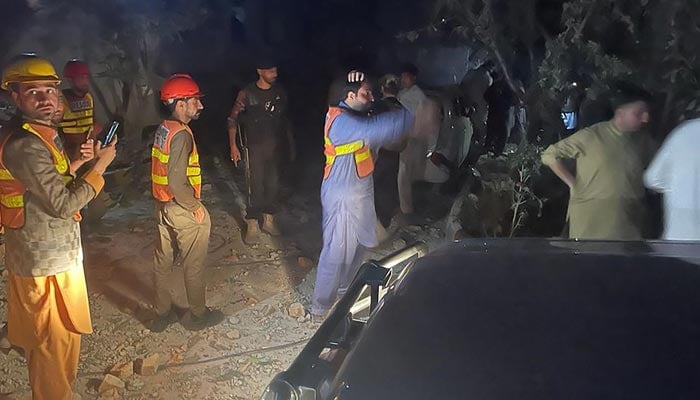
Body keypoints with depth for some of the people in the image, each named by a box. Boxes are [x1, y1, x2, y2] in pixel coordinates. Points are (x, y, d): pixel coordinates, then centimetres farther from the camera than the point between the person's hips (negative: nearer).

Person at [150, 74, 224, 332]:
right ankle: (198, 315, 23)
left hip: (162, 205, 8)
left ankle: (162, 314, 30)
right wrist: (196, 207, -15)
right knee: (194, 264, 9)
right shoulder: (181, 135, -23)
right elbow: (177, 182, -28)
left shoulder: (162, 129, 4)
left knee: (163, 261, 16)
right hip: (182, 209, -8)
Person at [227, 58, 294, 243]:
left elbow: (285, 119, 11)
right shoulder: (247, 93, -9)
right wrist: (233, 146, -13)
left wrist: (291, 142, 11)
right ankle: (252, 225, 6)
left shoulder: (280, 92, 2)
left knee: (273, 184, 10)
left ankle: (268, 219, 26)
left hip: (275, 146, 4)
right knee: (256, 185, -5)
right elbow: (233, 119, -6)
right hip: (255, 147, -4)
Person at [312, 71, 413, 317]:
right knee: (337, 251, 0)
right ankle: (321, 306, 13)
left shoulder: (356, 116, 8)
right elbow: (374, 130, -36)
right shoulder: (340, 120, -24)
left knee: (358, 245, 22)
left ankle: (344, 289, 41)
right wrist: (412, 113, -32)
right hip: (342, 196, -9)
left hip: (359, 192, 10)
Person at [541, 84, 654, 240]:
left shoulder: (643, 141, 7)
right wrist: (573, 184, -6)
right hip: (591, 223, -4)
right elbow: (550, 155, -3)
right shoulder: (591, 136, -7)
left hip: (628, 225, 5)